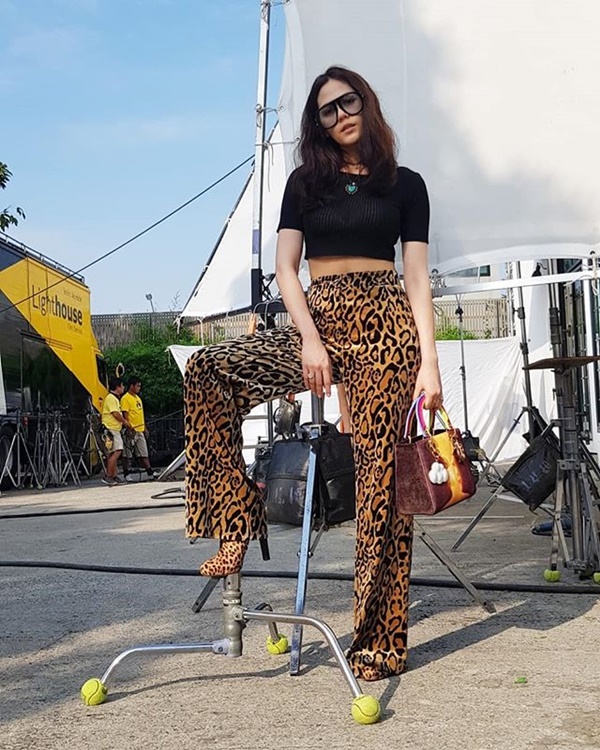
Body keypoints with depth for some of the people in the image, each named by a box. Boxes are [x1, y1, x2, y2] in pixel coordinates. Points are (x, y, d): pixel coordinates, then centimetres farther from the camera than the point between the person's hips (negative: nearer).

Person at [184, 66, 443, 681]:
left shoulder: (405, 185, 10)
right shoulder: (306, 181, 15)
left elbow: (417, 277, 3)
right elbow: (286, 268, 6)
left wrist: (429, 361, -8)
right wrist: (310, 339, -10)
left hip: (385, 323, -3)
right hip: (318, 321, 3)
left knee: (380, 471, -9)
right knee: (209, 369, -18)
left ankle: (380, 638, -2)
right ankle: (235, 527, -14)